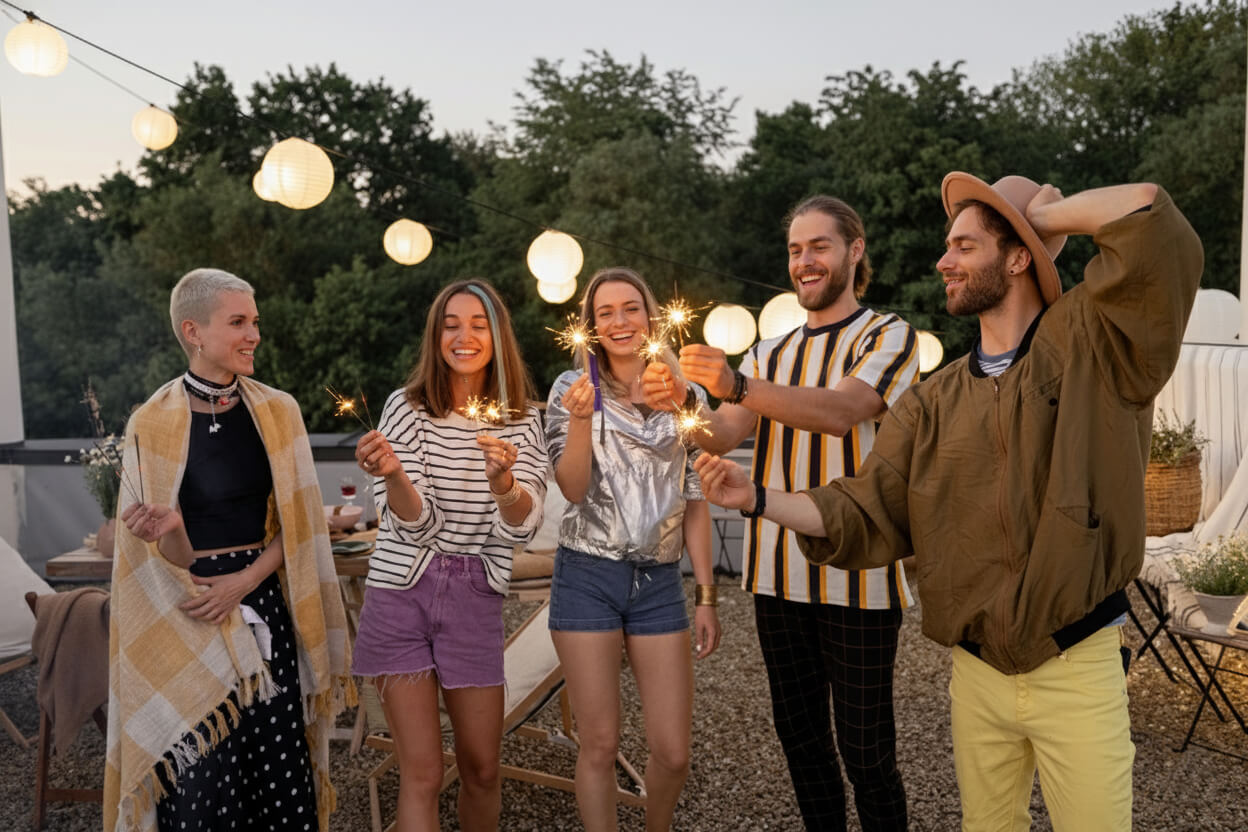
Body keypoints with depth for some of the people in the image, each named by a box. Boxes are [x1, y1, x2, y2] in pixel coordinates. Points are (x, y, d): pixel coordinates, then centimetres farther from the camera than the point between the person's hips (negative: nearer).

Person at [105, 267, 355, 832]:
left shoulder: (278, 413, 3)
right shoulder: (154, 424, -6)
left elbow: (296, 525, 4)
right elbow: (175, 555, -3)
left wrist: (243, 581, -9)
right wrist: (168, 530, -24)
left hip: (265, 604, 3)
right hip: (187, 621, -3)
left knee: (280, 761, 4)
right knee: (203, 776, 3)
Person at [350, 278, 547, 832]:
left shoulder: (521, 420, 1)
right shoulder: (406, 407, -5)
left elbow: (522, 529, -9)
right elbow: (416, 524, -12)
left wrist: (503, 481, -29)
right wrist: (392, 476, -32)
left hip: (475, 599, 2)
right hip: (402, 594, -2)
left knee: (482, 768, 11)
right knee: (422, 773, 0)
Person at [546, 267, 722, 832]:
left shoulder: (685, 395, 7)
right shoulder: (573, 389, 1)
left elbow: (694, 502, 9)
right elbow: (573, 489, -7)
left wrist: (707, 595, 6)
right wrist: (581, 419, -23)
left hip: (659, 582, 2)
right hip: (588, 577, -2)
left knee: (673, 752, 3)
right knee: (600, 745, 3)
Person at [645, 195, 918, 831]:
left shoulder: (887, 336, -1)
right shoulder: (770, 354, 16)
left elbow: (840, 412, -20)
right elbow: (722, 435, 2)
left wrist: (738, 386, -33)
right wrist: (681, 402, -20)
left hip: (856, 573, -5)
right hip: (777, 573, 5)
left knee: (865, 749, 3)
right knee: (800, 737, 16)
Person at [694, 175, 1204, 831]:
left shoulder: (1086, 345, -6)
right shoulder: (932, 403, 4)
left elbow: (1152, 217, -22)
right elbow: (867, 519, 0)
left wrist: (1041, 214, -8)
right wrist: (759, 498, -10)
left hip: (1076, 671, -3)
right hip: (976, 674, 4)